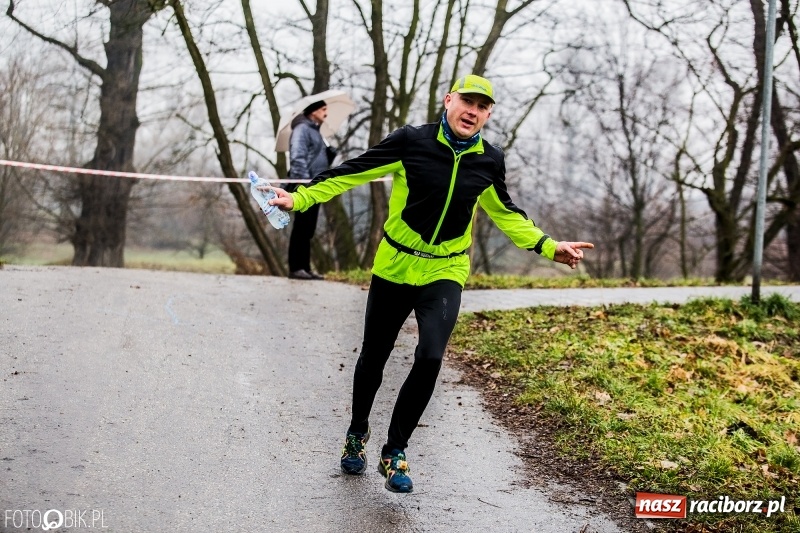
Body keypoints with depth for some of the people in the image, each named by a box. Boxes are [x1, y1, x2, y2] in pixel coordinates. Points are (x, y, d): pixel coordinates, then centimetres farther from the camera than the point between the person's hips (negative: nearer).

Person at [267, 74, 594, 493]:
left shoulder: (489, 161, -1)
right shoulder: (412, 141, -11)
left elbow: (505, 214, 16)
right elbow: (354, 172, -8)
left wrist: (549, 248, 12)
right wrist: (300, 198, -14)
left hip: (445, 275, 1)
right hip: (393, 268, -1)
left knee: (429, 359, -17)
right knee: (373, 358, 11)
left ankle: (394, 452, 2)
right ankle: (357, 433, 40)